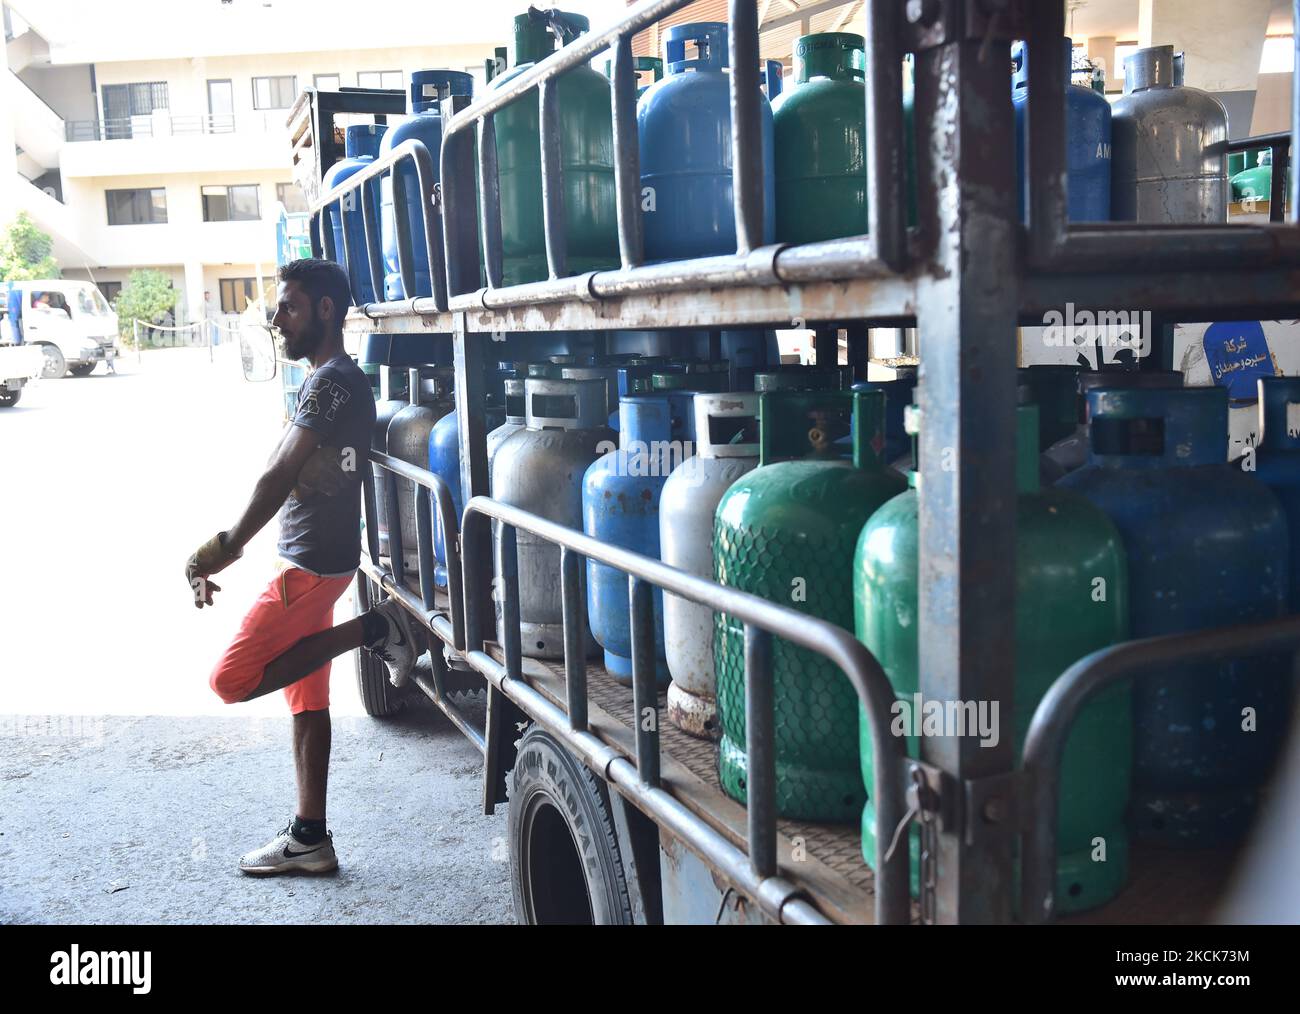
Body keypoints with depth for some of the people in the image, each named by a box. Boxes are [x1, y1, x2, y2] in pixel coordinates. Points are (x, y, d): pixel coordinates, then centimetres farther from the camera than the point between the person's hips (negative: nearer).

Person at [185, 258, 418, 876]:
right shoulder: (331, 380, 15)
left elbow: (280, 477, -20)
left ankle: (370, 630, -4)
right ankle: (309, 839, 18)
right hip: (315, 561, 10)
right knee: (306, 699, 12)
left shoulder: (331, 381, -17)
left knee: (231, 681, -6)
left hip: (310, 567, -10)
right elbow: (286, 478, 16)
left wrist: (226, 548, -11)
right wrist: (228, 546, 12)